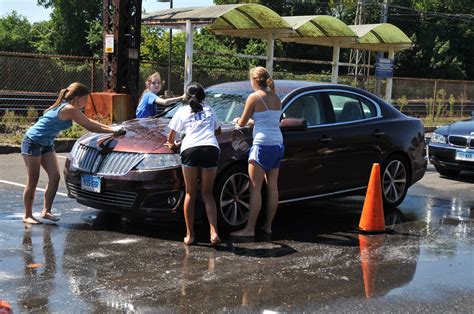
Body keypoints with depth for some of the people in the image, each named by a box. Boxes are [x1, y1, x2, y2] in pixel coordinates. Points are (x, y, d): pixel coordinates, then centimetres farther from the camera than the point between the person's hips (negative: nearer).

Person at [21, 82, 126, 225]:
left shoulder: (67, 107, 6)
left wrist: (111, 128, 5)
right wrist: (113, 131, -13)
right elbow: (90, 127, -21)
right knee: (33, 180, -3)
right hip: (33, 143, -9)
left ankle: (46, 211, 7)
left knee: (54, 176, 2)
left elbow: (89, 121, 12)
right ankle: (28, 216, 5)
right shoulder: (69, 109, -23)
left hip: (46, 144, 9)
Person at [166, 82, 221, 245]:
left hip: (190, 149, -2)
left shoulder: (182, 111, 18)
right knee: (207, 194, 9)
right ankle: (214, 232, -7)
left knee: (190, 194, 7)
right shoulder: (209, 109, 25)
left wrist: (171, 144, 42)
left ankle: (190, 235, 6)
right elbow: (218, 130, 36)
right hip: (211, 148, 2)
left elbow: (171, 136, 21)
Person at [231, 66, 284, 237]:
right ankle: (268, 226, 18)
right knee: (272, 187, 11)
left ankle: (249, 228, -5)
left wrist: (238, 120, 20)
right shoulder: (276, 99, 11)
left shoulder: (254, 97, -8)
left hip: (263, 145, -7)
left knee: (255, 189, -5)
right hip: (278, 144, 7)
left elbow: (242, 123, -2)